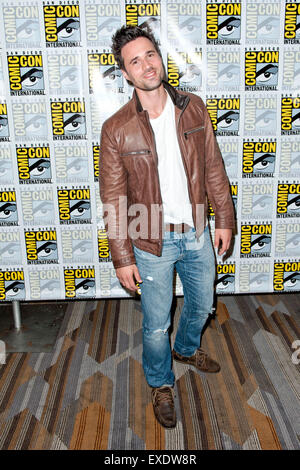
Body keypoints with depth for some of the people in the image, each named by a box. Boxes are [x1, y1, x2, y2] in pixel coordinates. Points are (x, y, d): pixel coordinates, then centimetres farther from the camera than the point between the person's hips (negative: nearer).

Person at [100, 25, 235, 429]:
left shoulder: (194, 108, -3)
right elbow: (114, 200, -10)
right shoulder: (116, 129, -13)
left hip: (197, 233, 4)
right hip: (152, 243, -3)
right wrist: (123, 258, -10)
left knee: (202, 304, 23)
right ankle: (161, 384, 40)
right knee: (156, 324, 12)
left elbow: (213, 167, 4)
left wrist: (224, 218, 4)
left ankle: (186, 349, 56)